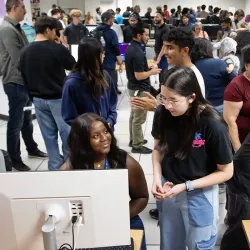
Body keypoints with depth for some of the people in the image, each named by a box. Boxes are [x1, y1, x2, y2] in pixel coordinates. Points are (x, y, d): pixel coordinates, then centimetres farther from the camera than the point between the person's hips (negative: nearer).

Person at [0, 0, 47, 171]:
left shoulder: (16, 27, 13)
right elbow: (19, 59, -22)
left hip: (24, 80, 10)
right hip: (16, 82, -9)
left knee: (27, 119, 20)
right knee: (16, 122, 1)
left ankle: (32, 149, 35)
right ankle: (14, 158, 15)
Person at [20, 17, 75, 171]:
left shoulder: (26, 52, -1)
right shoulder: (58, 49, -16)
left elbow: (24, 76, 6)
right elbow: (73, 66, 0)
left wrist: (33, 94, 17)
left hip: (38, 99, 5)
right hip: (58, 98, -5)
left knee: (48, 134, 13)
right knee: (67, 132, 10)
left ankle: (55, 166, 22)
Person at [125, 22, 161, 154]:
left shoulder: (130, 48, 6)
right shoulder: (138, 52, -25)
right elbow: (139, 75, -26)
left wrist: (146, 66, 12)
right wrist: (152, 71, -11)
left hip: (133, 86, 10)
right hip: (140, 89, -10)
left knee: (133, 115, 19)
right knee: (139, 119, 0)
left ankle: (133, 139, 32)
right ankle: (137, 145, 10)